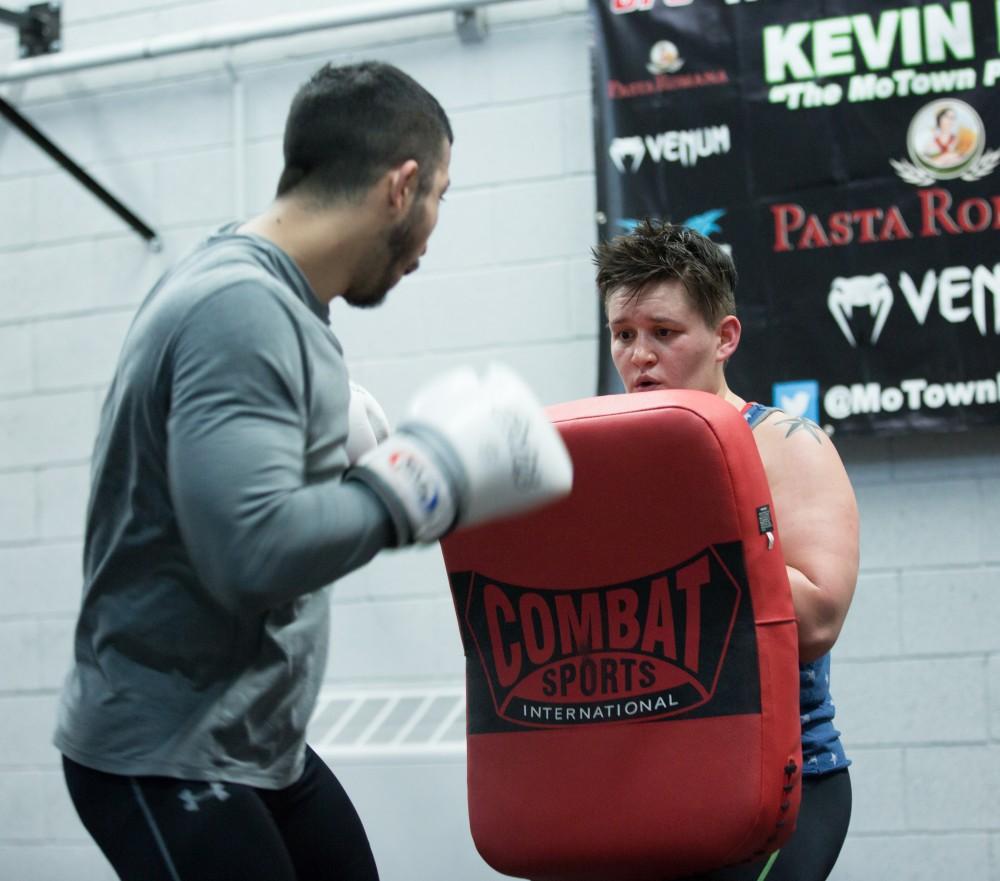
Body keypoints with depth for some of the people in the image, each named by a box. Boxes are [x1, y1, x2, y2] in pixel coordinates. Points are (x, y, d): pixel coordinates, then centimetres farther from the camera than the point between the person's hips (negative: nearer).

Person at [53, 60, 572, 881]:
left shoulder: (266, 295, 7)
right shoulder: (241, 307, -23)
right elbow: (252, 552, -32)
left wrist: (345, 446, 7)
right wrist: (424, 474, -20)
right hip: (167, 758, -9)